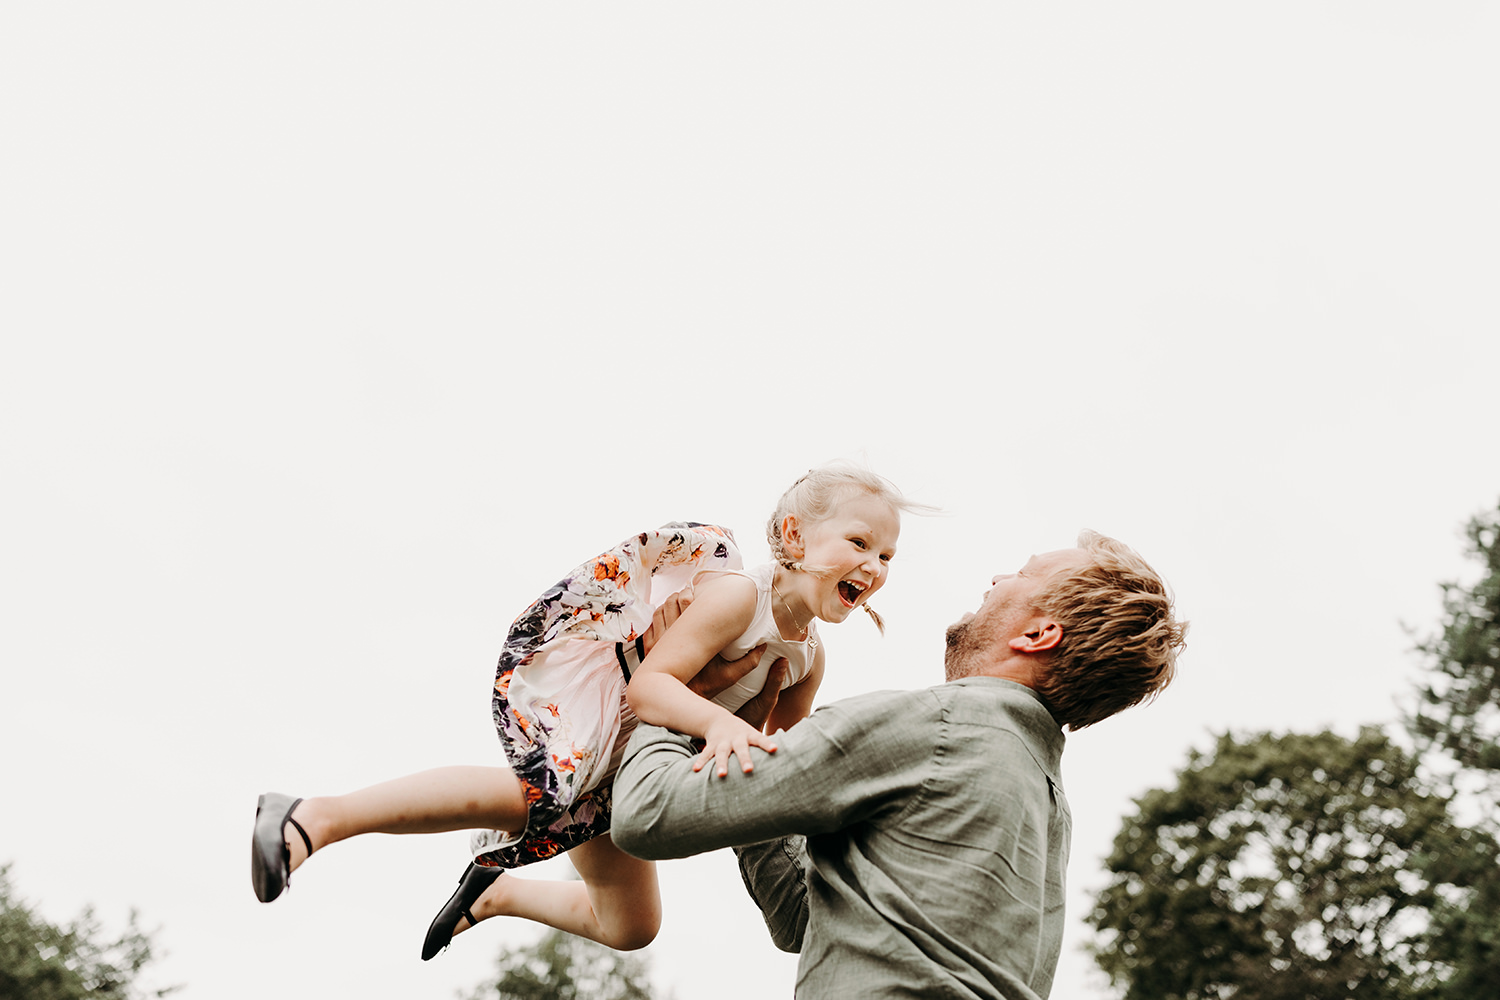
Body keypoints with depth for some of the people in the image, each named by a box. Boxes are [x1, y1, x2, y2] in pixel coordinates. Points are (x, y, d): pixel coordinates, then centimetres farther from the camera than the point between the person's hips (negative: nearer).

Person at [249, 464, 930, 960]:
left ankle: (491, 892, 40)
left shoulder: (808, 657, 4)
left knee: (629, 927, 17)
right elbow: (651, 684, -29)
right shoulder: (737, 592, -22)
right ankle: (315, 818, -33)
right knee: (547, 796, -42)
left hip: (613, 756, 9)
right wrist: (719, 723, -47)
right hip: (571, 694, -9)